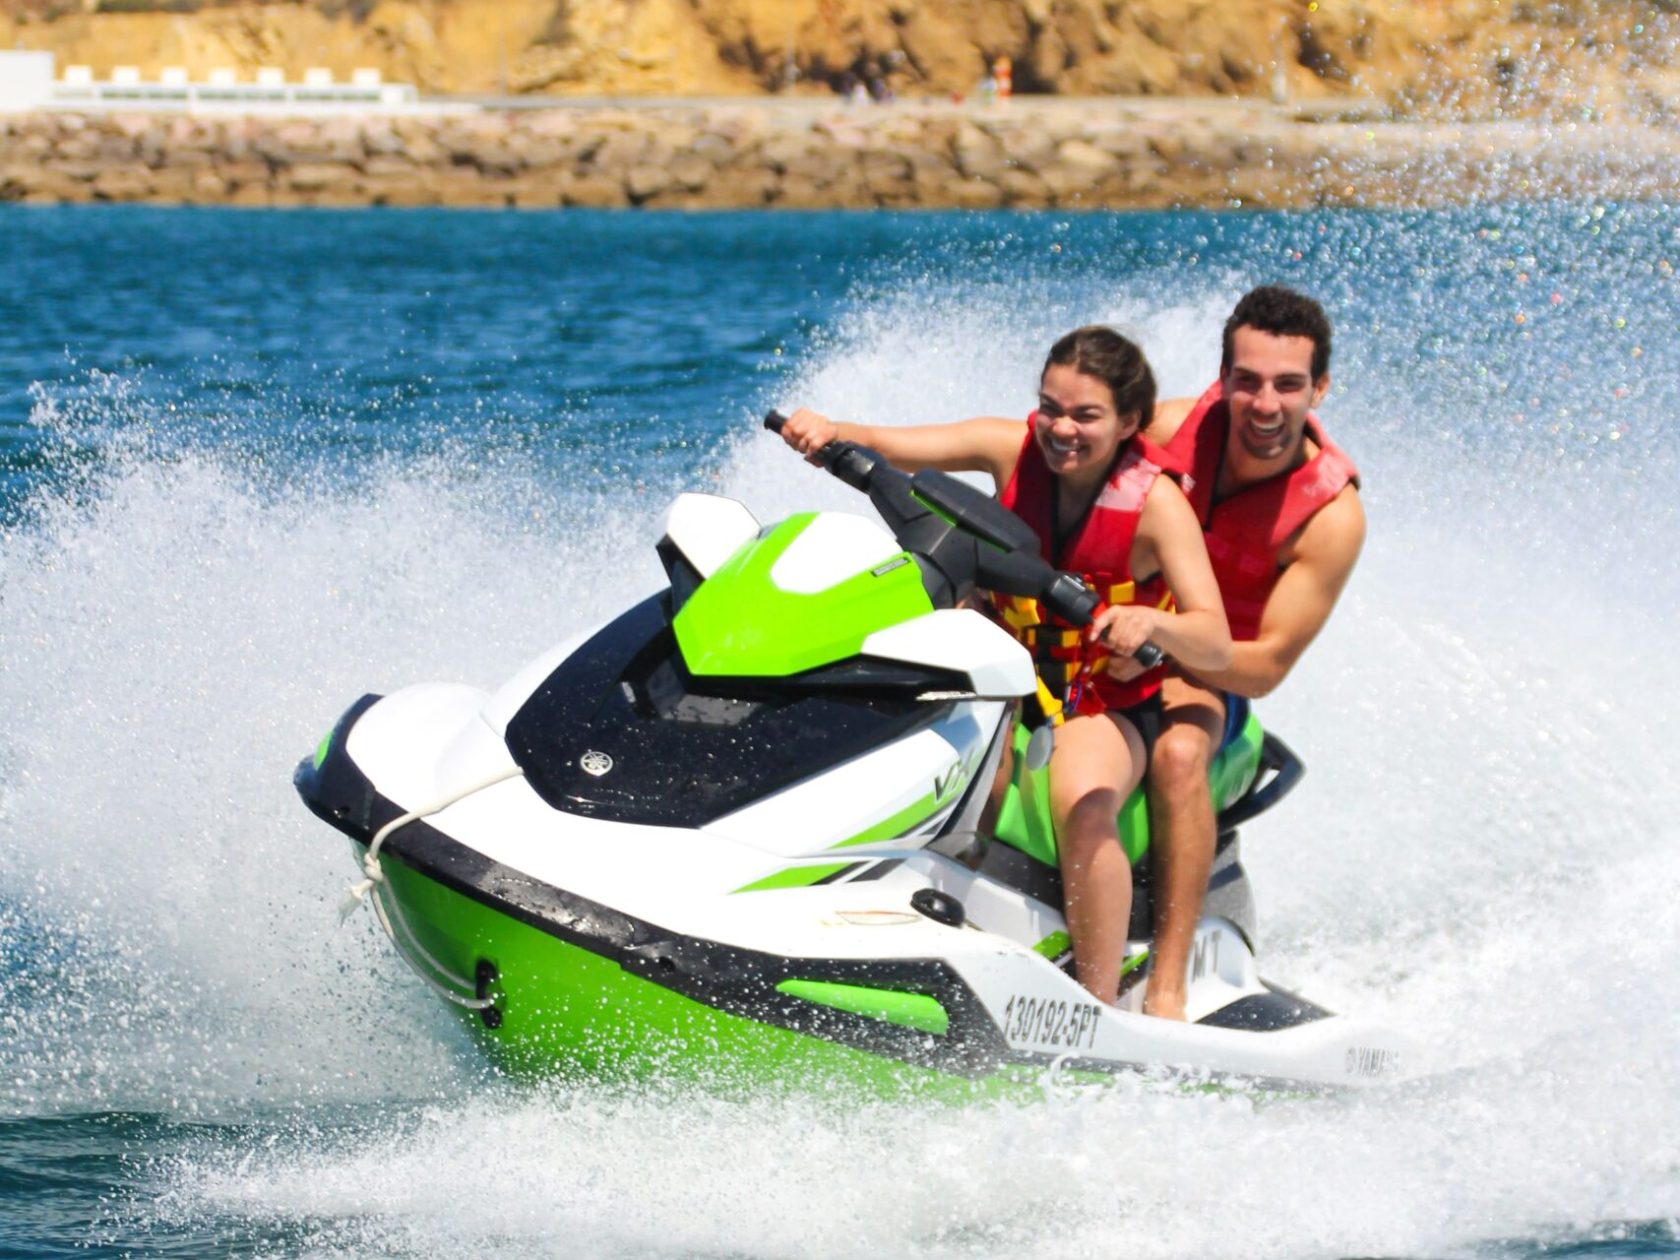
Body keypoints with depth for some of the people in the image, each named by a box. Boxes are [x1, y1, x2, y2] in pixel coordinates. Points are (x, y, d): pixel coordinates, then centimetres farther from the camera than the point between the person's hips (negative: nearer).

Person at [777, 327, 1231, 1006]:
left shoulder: (1157, 502, -18)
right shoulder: (1015, 449, -8)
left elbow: (1216, 646, -26)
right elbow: (885, 447, -12)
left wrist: (1152, 623, -48)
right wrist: (829, 432, -35)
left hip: (1109, 700, -4)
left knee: (1082, 803, -35)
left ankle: (1100, 1009, -27)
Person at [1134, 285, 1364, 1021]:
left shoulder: (1331, 514, -16)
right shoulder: (1171, 429, -11)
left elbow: (1267, 668, -16)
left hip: (1203, 676, -3)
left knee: (1180, 752, -37)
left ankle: (1166, 988, -36)